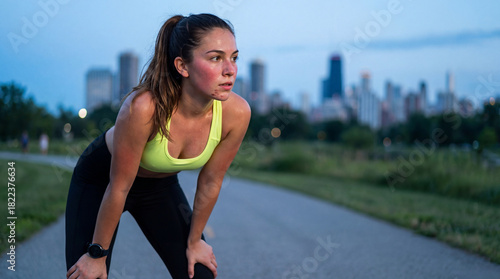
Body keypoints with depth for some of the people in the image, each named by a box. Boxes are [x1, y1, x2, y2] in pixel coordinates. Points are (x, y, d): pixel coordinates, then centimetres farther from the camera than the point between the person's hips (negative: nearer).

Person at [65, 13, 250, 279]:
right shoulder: (144, 107, -38)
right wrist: (98, 254, -15)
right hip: (101, 179, -4)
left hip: (161, 186, 4)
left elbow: (210, 182, -10)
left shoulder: (236, 113, -26)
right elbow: (119, 188, -26)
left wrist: (193, 241, 2)